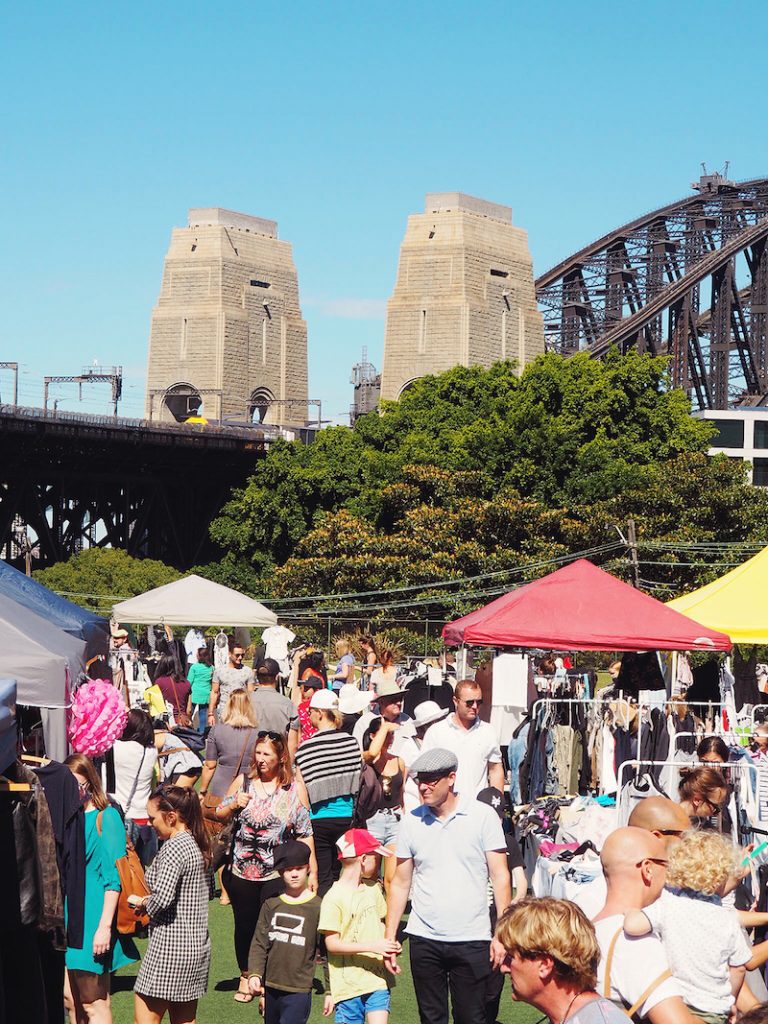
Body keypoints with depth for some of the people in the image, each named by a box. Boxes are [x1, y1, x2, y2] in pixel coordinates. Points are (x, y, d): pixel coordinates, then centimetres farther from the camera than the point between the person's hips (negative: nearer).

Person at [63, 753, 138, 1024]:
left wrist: (105, 926, -17)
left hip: (92, 911, -7)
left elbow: (113, 878, -12)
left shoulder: (106, 817, -9)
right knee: (70, 998, 11)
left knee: (93, 1001, -2)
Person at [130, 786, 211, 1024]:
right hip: (197, 947, 9)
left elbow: (162, 899, -26)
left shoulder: (173, 848, -17)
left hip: (169, 947, -9)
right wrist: (149, 902, 8)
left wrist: (141, 902, -4)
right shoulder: (196, 845, 11)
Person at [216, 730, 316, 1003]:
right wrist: (234, 806, -13)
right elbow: (219, 816, 8)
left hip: (277, 872, -2)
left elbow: (305, 834, -1)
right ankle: (246, 976, 33)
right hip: (242, 870, 2)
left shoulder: (294, 790, -3)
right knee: (245, 925, 14)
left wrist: (312, 871, -3)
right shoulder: (243, 781, 2)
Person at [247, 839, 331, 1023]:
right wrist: (254, 974, -11)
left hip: (299, 992, -5)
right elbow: (259, 943, 5)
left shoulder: (317, 907, -4)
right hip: (271, 988, 5)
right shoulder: (271, 905, 6)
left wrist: (330, 991, -1)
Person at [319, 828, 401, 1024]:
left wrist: (390, 944, 3)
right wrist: (372, 946, -21)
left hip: (377, 979, 5)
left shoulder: (372, 889, 11)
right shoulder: (334, 898, -11)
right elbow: (332, 944, -15)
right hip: (348, 984, -5)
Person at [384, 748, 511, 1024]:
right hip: (424, 939, 3)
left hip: (472, 939, -2)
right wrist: (389, 938, 6)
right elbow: (400, 883, 10)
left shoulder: (483, 816, -3)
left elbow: (500, 877, -2)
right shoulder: (411, 822, 5)